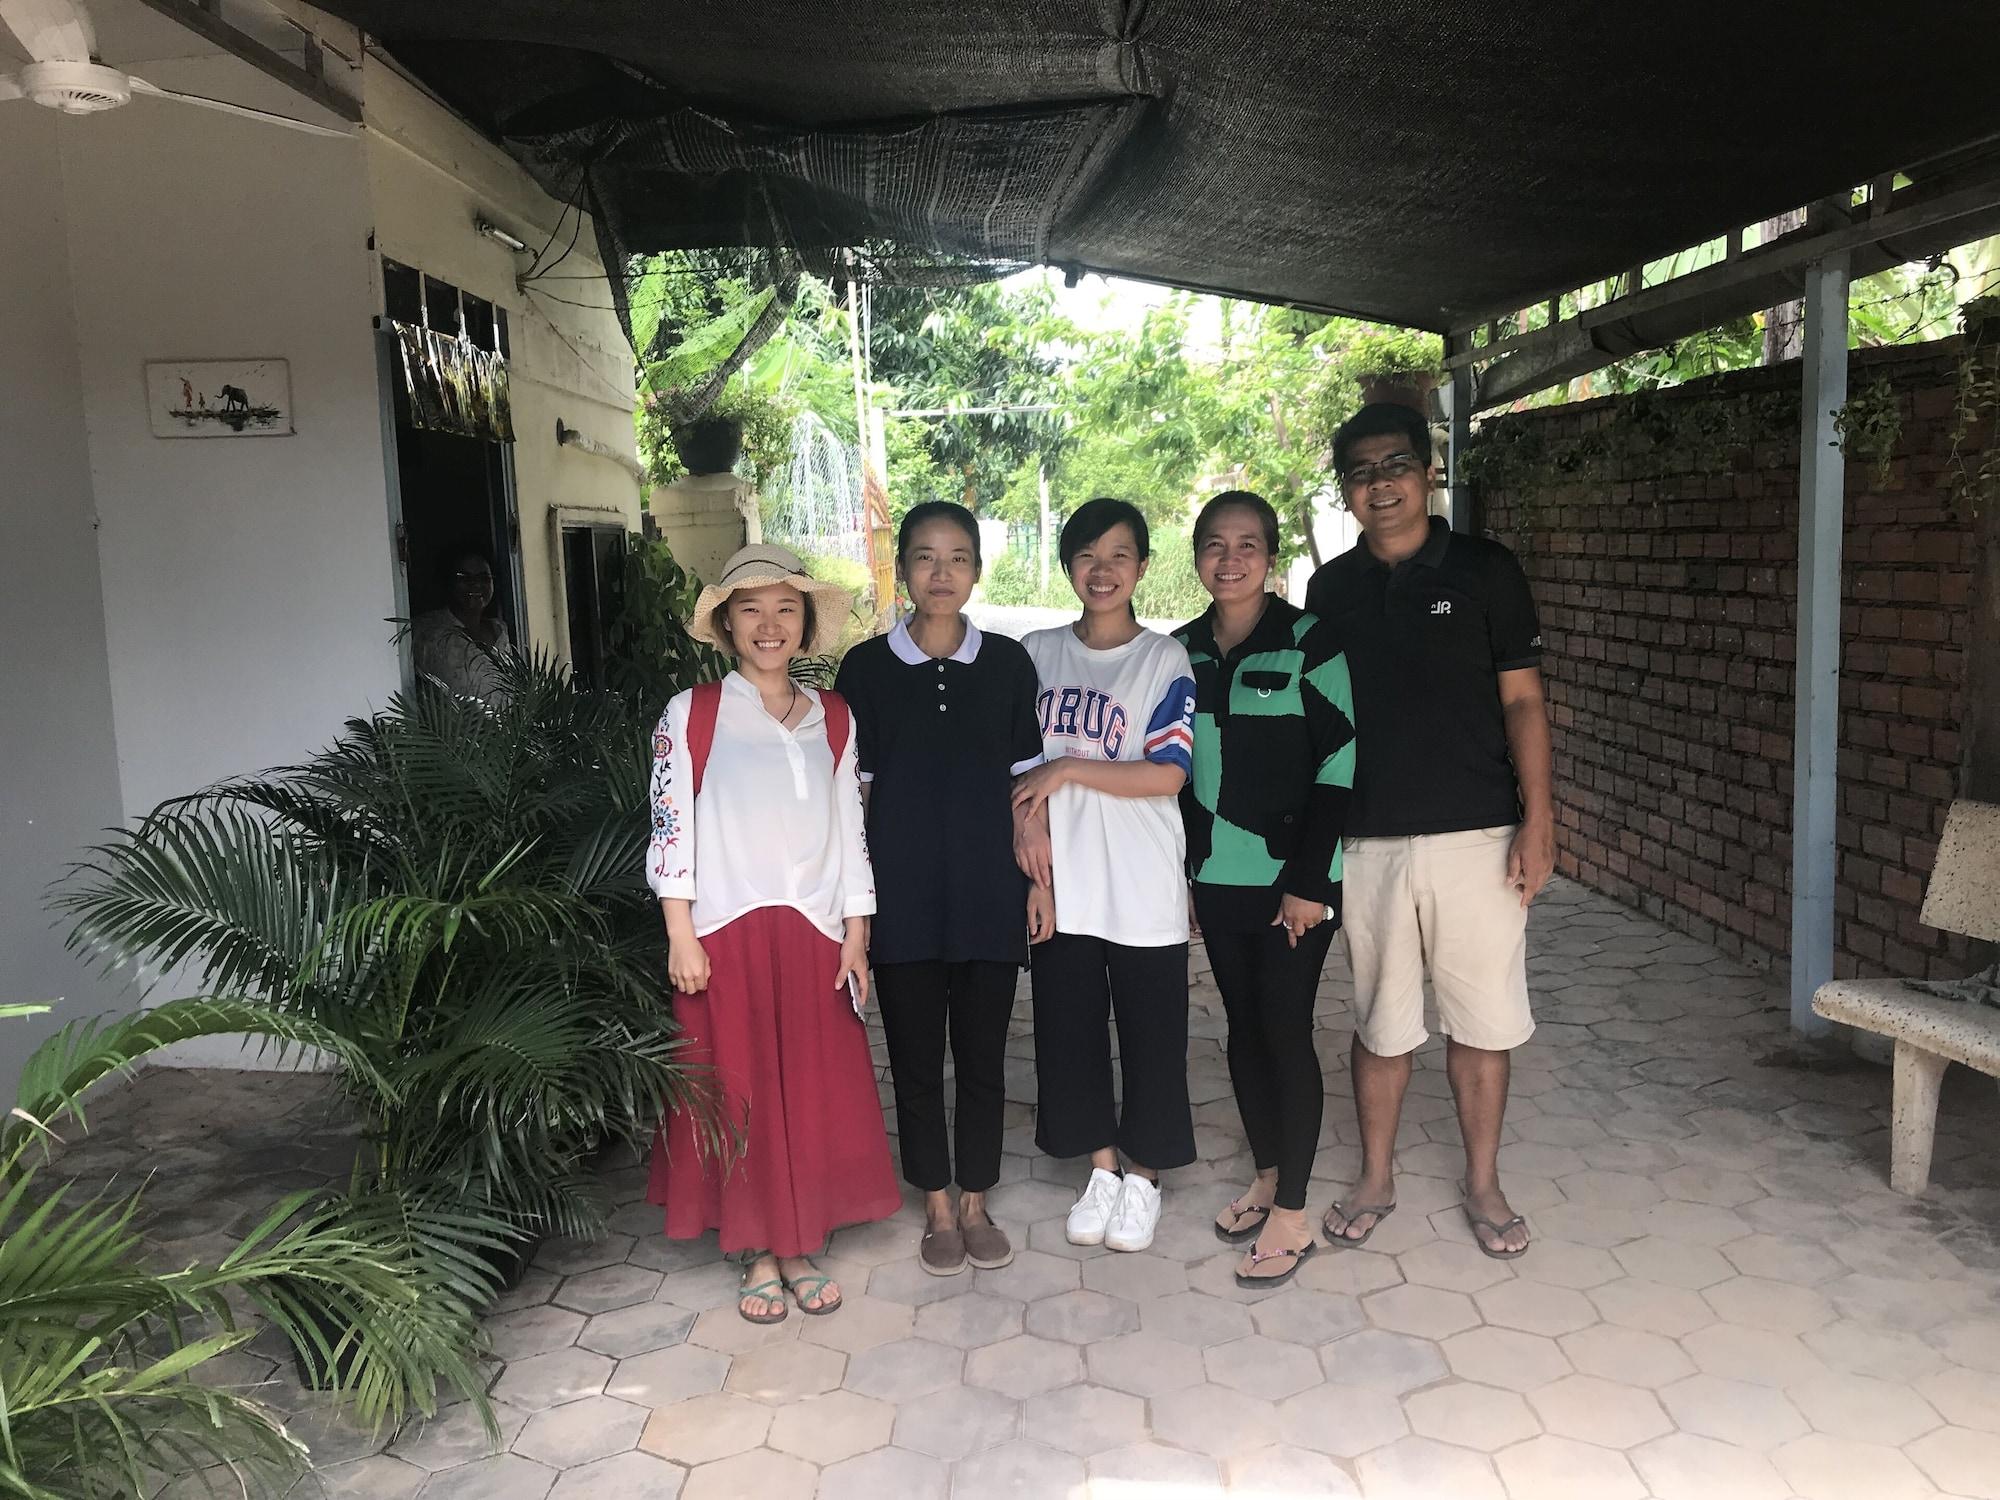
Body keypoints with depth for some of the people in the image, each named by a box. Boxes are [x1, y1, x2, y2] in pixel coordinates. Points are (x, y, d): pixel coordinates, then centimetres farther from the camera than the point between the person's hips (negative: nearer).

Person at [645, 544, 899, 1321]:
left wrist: (856, 937, 6)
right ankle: (757, 1255, 20)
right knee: (738, 1095, 5)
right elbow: (670, 828, -5)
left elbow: (850, 830, 9)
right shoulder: (690, 715, -2)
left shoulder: (832, 718, 8)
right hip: (725, 936, -3)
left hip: (814, 936, 3)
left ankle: (801, 1247, 24)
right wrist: (680, 936, -10)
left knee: (815, 1096, 8)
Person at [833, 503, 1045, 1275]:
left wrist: (1040, 878, 1)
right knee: (915, 1053, 8)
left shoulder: (1007, 663, 3)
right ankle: (938, 1208, 24)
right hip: (901, 895, -1)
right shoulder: (867, 667, 0)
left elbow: (1025, 782, 6)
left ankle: (976, 1204, 26)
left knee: (983, 1052, 9)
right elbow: (850, 789, 2)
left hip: (987, 892, 1)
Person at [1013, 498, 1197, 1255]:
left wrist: (1066, 769, -13)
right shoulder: (1039, 653, 7)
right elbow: (1019, 772, 7)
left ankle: (1143, 1176, 25)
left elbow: (1168, 774, -12)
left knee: (1150, 1036, 6)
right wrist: (1033, 870, -2)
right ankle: (1102, 1168, 30)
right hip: (1060, 886, 3)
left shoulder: (1164, 659, -4)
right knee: (1069, 1029, 11)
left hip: (1143, 892, -3)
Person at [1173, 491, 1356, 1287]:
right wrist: (1181, 872, 9)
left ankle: (1292, 1215, 11)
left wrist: (1308, 881, -15)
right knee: (1243, 1026, 13)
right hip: (1217, 877, 5)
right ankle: (1266, 1177, 31)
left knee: (1286, 1032, -2)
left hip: (1293, 877, -5)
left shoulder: (1307, 640, -9)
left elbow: (1338, 764, -12)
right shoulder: (1182, 651, 7)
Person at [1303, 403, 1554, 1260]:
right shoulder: (1331, 589, 7)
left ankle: (1483, 1184, 24)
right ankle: (1376, 1179, 28)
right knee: (1379, 1022, 12)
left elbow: (1522, 700, -2)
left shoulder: (1484, 570, -1)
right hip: (1368, 841, 2)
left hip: (1475, 835, -2)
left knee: (1480, 1022, 6)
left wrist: (1537, 820, -9)